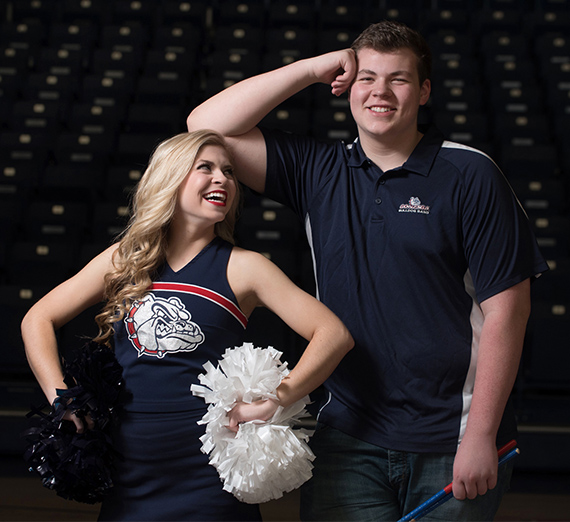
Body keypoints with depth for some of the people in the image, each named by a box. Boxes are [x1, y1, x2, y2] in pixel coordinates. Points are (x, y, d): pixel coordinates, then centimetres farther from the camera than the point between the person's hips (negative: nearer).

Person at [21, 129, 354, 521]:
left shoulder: (242, 268, -2)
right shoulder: (125, 260, 7)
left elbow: (334, 335, -9)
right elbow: (38, 320, 13)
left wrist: (273, 402, -18)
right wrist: (61, 398, 1)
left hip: (208, 480, -3)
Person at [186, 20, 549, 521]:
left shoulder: (470, 175, -3)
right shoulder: (318, 171, 8)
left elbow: (506, 308, -7)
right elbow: (208, 126, 2)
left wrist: (481, 437, -11)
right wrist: (312, 68, -2)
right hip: (348, 435, 3)